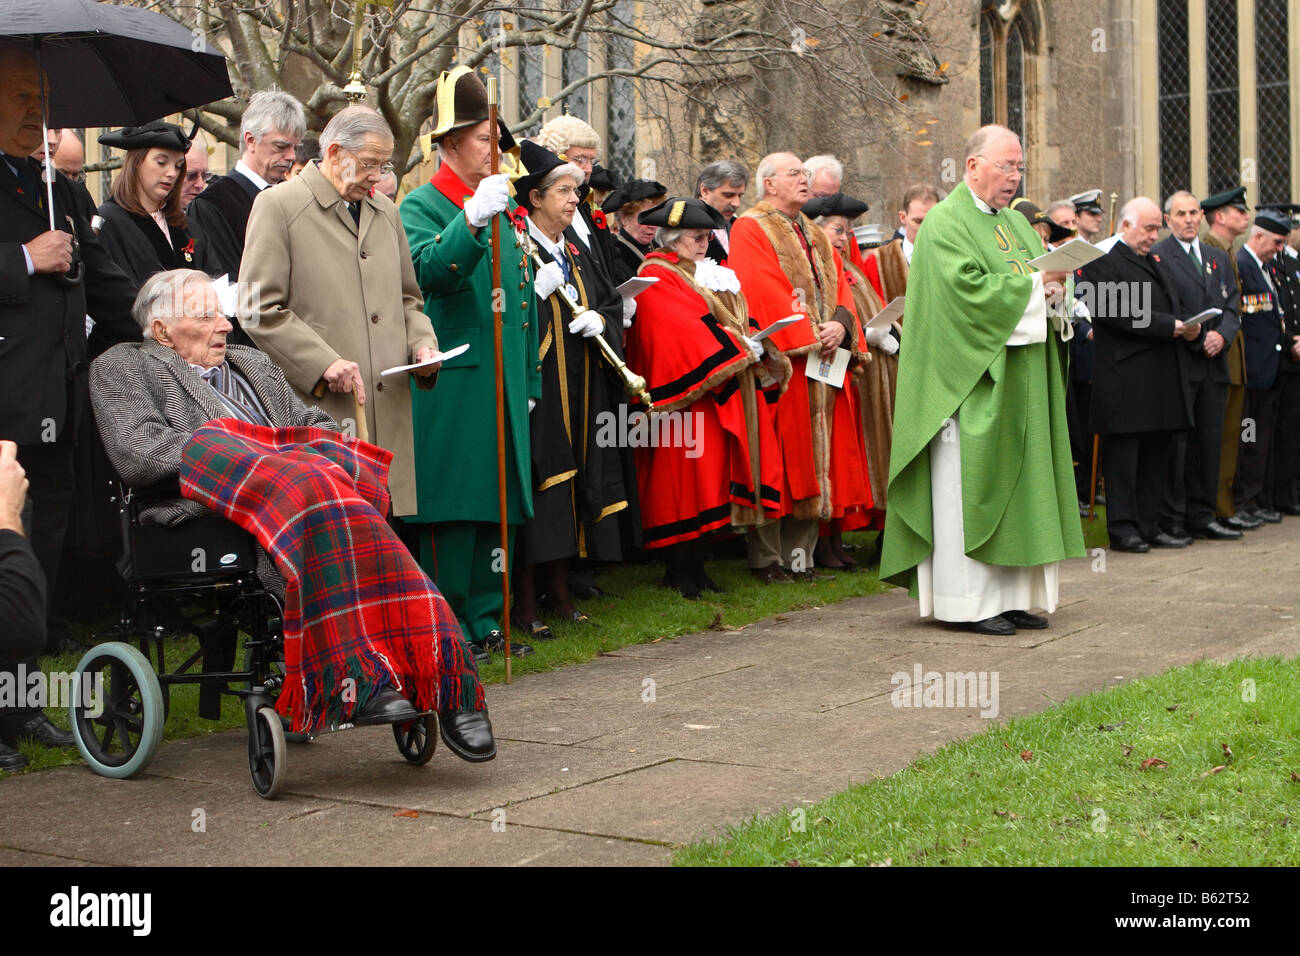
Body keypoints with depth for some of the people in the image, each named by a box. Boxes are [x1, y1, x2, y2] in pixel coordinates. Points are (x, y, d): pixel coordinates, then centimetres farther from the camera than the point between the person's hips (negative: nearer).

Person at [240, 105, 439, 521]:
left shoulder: (385, 211, 22)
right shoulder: (278, 205, 0)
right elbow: (259, 309, -7)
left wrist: (422, 344, 8)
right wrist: (324, 363, -14)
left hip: (388, 408, 6)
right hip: (319, 412, -6)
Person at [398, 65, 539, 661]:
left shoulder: (507, 211, 18)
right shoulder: (422, 206, -4)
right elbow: (429, 269, -24)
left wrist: (529, 382, 19)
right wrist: (474, 218, -37)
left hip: (503, 387, 7)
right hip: (451, 388, -7)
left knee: (497, 509, 9)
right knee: (450, 510, -5)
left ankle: (485, 622, 17)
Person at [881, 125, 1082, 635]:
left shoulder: (1016, 222, 19)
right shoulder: (946, 223, -8)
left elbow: (1045, 276, 17)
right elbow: (967, 290, -20)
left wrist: (1054, 287, -5)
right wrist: (1032, 286, -15)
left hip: (1018, 378, 9)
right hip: (972, 377, -9)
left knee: (1018, 482, 8)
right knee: (970, 485, -6)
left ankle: (1010, 596, 13)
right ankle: (967, 603, -2)